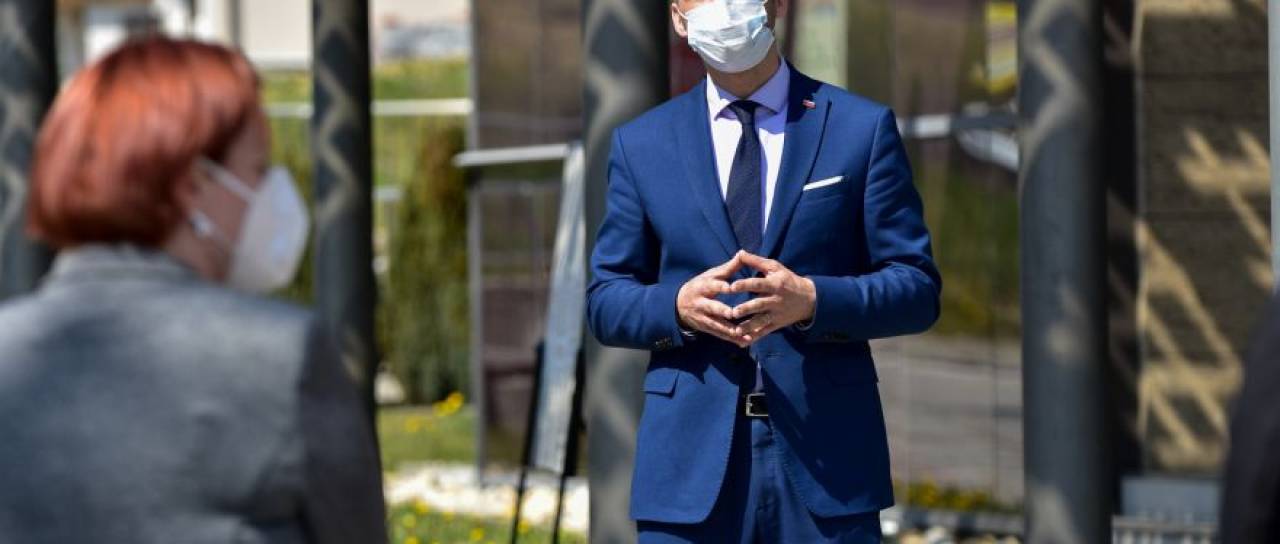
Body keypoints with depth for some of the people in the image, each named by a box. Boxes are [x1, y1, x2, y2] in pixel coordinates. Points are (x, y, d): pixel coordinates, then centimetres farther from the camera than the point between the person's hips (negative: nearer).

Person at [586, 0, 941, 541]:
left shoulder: (862, 128, 5)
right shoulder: (641, 144, 11)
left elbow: (918, 290, 3)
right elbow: (605, 300, 11)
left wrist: (812, 299, -16)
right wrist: (678, 306, -11)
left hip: (825, 456, -1)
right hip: (690, 462, 1)